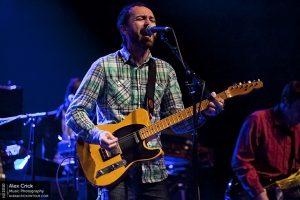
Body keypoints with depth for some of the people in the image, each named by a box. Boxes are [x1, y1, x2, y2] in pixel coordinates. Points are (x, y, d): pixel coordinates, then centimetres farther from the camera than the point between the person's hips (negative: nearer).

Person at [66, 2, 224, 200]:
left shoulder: (165, 70, 11)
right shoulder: (105, 66, -2)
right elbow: (75, 111, -3)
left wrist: (202, 112, -10)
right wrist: (96, 134, -21)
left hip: (154, 173, 4)